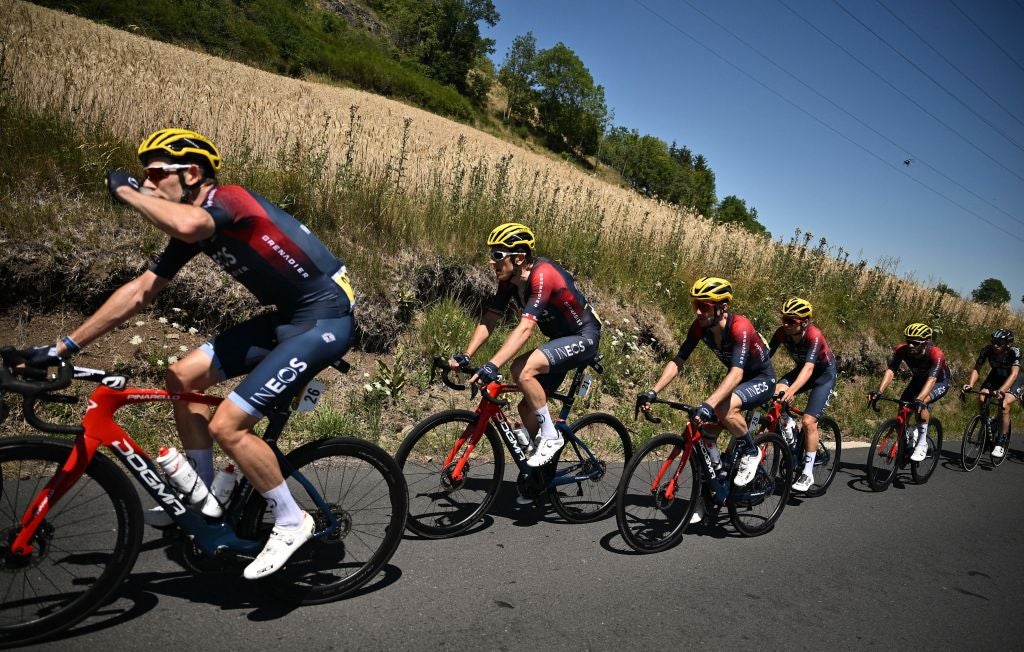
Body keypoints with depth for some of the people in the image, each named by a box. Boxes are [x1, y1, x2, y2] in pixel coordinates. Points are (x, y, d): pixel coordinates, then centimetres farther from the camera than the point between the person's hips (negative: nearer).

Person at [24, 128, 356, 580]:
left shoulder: (227, 199, -15)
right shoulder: (191, 227, 11)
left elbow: (188, 225, -40)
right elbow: (140, 291, 13)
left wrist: (126, 190, -20)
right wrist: (65, 347, 13)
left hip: (325, 319, -9)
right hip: (289, 317, 10)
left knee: (226, 426, -13)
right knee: (183, 377, 12)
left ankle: (291, 522, 8)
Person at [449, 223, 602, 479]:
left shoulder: (543, 275, -30)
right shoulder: (509, 280, -5)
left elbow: (525, 328, -39)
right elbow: (488, 320, -4)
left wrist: (492, 366, -46)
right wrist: (465, 356, -15)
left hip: (583, 338, -8)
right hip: (560, 340, 9)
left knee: (522, 370, -29)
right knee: (527, 407, 5)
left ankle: (551, 435, -11)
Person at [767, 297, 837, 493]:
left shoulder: (814, 335, -34)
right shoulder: (782, 332, -20)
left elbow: (809, 367, -45)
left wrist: (792, 390, -60)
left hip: (824, 374, -5)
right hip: (802, 369, 5)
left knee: (808, 421, -16)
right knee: (776, 392, -25)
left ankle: (808, 474, -3)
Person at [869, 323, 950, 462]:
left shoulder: (936, 354, -37)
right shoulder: (902, 350, -27)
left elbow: (932, 379, -49)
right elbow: (890, 370, -34)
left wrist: (919, 400, -64)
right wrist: (878, 391, -49)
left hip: (940, 382, -4)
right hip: (918, 379, 5)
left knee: (922, 402, -32)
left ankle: (922, 444, -20)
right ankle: (907, 436, 10)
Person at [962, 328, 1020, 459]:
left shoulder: (1014, 352, -31)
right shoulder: (987, 349, -24)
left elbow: (1014, 374, -40)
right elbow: (977, 368, -22)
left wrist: (1001, 391, -54)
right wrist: (970, 385, -39)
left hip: (1014, 380, -3)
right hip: (996, 376, 3)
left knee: (1004, 405, -25)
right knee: (981, 399, -21)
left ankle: (1001, 443, -15)